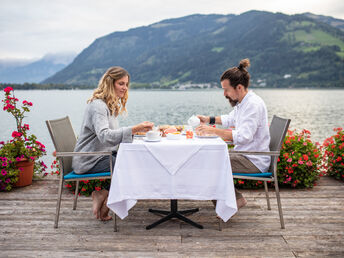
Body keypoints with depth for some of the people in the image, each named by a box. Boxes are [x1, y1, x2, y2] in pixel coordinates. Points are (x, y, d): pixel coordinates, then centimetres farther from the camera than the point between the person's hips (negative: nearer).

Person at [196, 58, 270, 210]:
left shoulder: (254, 105, -22)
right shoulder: (242, 102, 10)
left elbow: (243, 136, -31)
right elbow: (231, 119, 30)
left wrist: (213, 131, -28)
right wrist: (209, 119, 17)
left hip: (255, 162, -10)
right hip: (245, 155, 10)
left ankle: (236, 199, -2)